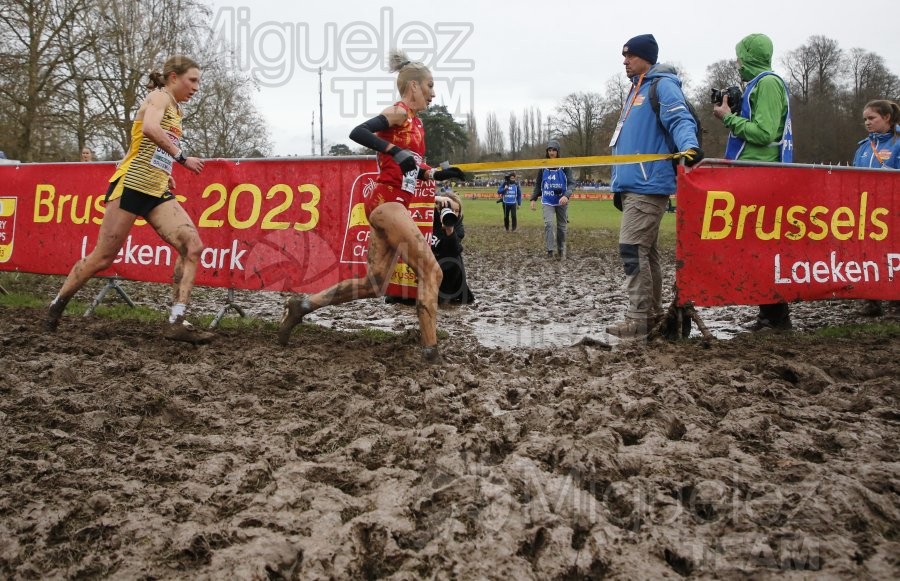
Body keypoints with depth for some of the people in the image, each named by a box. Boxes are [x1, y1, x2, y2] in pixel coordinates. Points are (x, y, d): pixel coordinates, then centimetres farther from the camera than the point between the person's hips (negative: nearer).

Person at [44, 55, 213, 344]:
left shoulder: (175, 109, 21)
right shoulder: (160, 96, -3)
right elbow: (150, 128, -26)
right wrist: (181, 157, -22)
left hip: (157, 193, 8)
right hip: (131, 186, -8)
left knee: (193, 246, -11)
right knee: (103, 258, -3)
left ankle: (177, 323, -14)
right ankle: (56, 305, 19)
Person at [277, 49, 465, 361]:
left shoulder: (416, 122, 20)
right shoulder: (399, 112, -6)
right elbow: (358, 132, -21)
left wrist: (439, 174, 12)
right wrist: (396, 151, -28)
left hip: (393, 205, 9)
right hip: (386, 203, -9)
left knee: (374, 286, 8)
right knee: (431, 271, -12)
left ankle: (303, 304, 16)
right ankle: (430, 349, -10)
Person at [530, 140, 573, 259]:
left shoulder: (564, 166, -5)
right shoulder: (543, 166, 3)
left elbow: (571, 183, -9)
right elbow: (538, 184, 12)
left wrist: (566, 195, -26)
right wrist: (533, 199, 7)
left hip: (561, 201, -1)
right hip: (547, 201, 1)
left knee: (562, 227, 8)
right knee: (548, 224, -17)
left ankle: (561, 251, 22)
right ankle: (550, 250, -15)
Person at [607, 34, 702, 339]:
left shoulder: (662, 85, -6)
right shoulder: (636, 91, 22)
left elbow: (681, 119, -21)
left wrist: (689, 146, -41)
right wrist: (619, 185, 24)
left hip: (648, 187, -10)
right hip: (633, 186, 10)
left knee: (632, 249, -12)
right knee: (645, 252, 12)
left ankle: (638, 319, -9)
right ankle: (652, 314, 19)